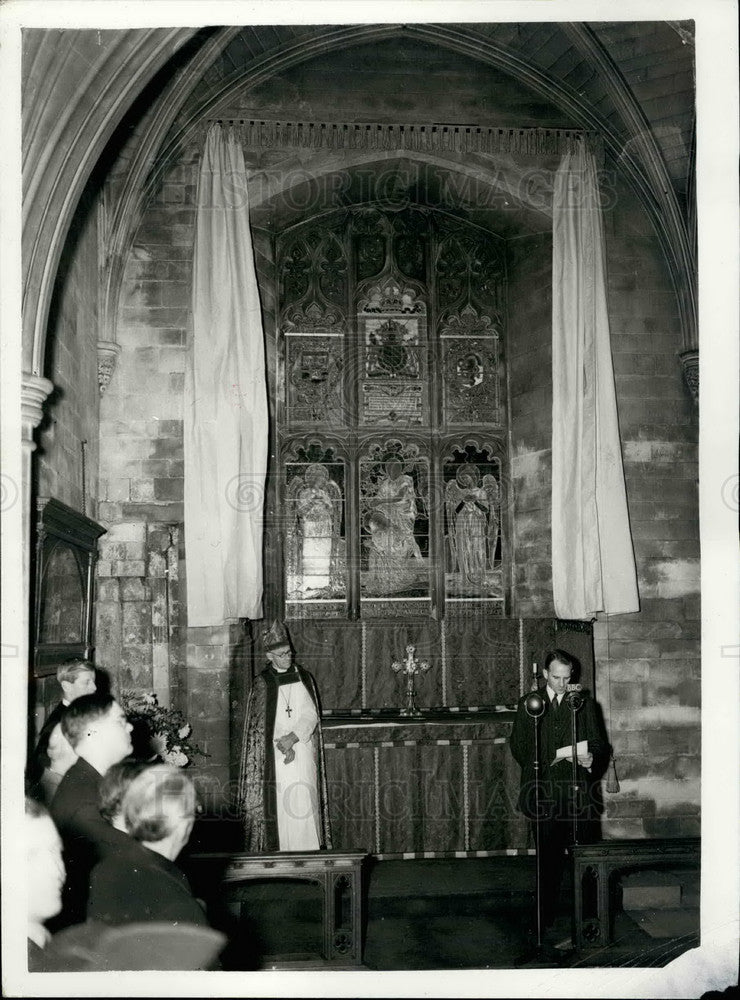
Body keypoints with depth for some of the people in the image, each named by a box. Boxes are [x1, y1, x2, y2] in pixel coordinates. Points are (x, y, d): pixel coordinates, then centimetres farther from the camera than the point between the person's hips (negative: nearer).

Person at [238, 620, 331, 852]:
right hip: (275, 754, -2)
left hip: (304, 750, 2)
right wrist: (284, 746, -12)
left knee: (305, 804, -2)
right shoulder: (262, 683, 2)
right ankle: (280, 853, 0)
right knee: (279, 804, -5)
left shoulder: (304, 678, 8)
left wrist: (293, 737, -14)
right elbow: (260, 723, -2)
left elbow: (311, 715, 1)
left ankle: (309, 852, 3)